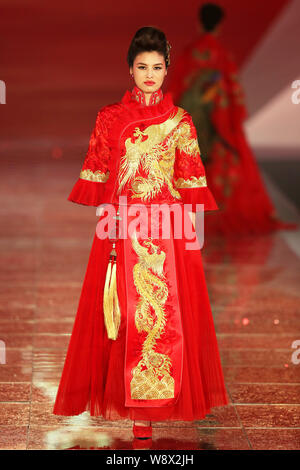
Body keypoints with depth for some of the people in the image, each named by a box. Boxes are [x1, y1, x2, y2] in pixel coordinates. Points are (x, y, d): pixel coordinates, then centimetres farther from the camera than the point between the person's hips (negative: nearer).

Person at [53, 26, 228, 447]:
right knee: (126, 313, 0)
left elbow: (190, 178, 6)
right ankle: (135, 404, 9)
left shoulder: (180, 121, 7)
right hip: (123, 228, 0)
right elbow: (98, 176, 6)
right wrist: (104, 219, -1)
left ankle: (152, 397, 10)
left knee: (164, 312, -1)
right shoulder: (110, 117, 6)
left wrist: (193, 227, 1)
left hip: (167, 228, 0)